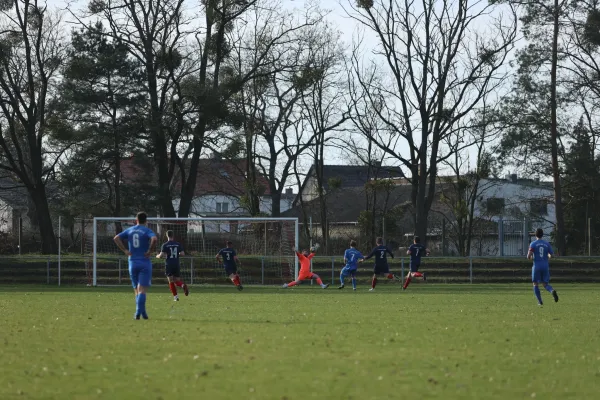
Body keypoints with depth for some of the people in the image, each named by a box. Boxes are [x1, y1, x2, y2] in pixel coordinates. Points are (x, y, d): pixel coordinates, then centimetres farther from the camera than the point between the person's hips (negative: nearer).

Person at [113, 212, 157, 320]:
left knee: (137, 290, 14)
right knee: (142, 290, -7)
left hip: (132, 263, 4)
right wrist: (150, 251, -12)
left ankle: (142, 312, 14)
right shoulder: (147, 231, -4)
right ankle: (139, 312, -20)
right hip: (145, 262, -4)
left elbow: (116, 238, 1)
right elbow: (154, 239, -24)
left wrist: (125, 250, -1)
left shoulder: (129, 230, 9)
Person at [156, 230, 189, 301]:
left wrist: (157, 256, 13)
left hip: (168, 265, -3)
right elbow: (182, 254, 1)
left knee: (171, 281, 4)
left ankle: (175, 296, -3)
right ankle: (183, 285, -20)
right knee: (177, 280, 13)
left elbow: (161, 255, -10)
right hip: (176, 265, 3)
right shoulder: (178, 244, 4)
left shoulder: (165, 245, -5)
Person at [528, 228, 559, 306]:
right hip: (545, 266, 3)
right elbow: (551, 255, 6)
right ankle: (552, 291, -23)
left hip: (536, 266, -3)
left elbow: (529, 256, -13)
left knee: (535, 284, 12)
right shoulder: (547, 244, 5)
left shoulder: (533, 244, -5)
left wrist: (530, 257, 11)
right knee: (545, 284, 10)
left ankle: (540, 301, 5)